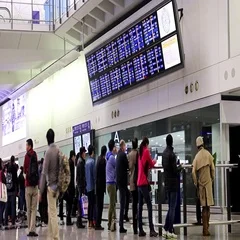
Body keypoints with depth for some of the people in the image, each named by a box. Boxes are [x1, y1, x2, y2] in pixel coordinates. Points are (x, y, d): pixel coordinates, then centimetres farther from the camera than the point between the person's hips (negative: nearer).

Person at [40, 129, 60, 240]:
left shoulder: (48, 151, -15)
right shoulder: (58, 150, 5)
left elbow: (44, 173, -15)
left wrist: (41, 191, -10)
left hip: (51, 186, -7)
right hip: (57, 185, 7)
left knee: (53, 213, -5)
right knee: (51, 212, 16)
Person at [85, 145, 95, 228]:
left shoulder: (87, 162, 10)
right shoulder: (92, 161, -13)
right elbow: (94, 174, -15)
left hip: (88, 186, 7)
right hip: (92, 186, -7)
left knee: (90, 203, 10)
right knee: (93, 203, -5)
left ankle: (89, 221, 12)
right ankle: (92, 221, -6)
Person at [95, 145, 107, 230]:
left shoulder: (99, 159, 10)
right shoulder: (103, 160, -15)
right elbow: (104, 174, -15)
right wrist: (104, 186, -10)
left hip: (98, 185, 8)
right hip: (101, 185, -8)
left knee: (98, 204, 12)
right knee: (100, 205, -4)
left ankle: (97, 223, 16)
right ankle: (98, 224, -2)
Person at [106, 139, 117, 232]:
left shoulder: (109, 157, 13)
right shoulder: (112, 157, -14)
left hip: (109, 182, 9)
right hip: (111, 182, -9)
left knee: (112, 203, 12)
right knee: (112, 203, -7)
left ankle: (111, 224, 15)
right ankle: (111, 224, -6)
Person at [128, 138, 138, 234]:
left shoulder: (129, 154, 8)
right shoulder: (137, 153, -10)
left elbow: (129, 167, 12)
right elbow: (139, 167, -10)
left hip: (131, 181, 6)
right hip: (137, 181, -6)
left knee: (134, 203, 8)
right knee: (137, 202, -5)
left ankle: (135, 228, 9)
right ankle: (136, 228, -9)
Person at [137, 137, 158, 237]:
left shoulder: (140, 152, 14)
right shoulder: (146, 151, -6)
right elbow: (151, 165, 2)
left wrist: (150, 164, 21)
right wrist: (154, 161, 20)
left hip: (139, 182, 7)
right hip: (144, 182, -7)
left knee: (140, 206, 7)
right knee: (149, 205, -8)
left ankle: (141, 230, 6)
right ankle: (151, 230, -13)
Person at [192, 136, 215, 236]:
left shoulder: (197, 157, 0)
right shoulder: (208, 154, -4)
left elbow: (193, 172, -8)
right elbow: (213, 169, -5)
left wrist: (196, 183, 4)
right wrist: (212, 179, 11)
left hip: (200, 184, 2)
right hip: (208, 182, -2)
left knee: (204, 206, 8)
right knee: (207, 206, 1)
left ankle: (205, 228, 7)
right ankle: (206, 229, 0)